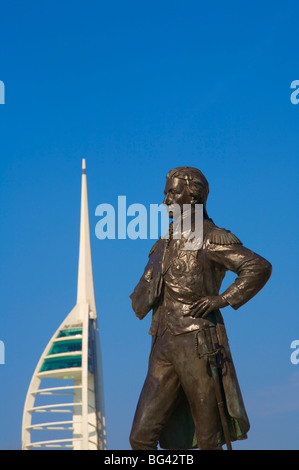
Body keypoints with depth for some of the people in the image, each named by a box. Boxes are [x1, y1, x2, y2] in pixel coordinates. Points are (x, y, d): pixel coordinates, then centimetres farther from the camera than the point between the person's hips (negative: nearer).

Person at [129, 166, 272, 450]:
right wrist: (144, 298, 7)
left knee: (208, 440, 1)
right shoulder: (164, 244, 20)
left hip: (198, 345, -7)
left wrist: (222, 299, -15)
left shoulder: (212, 238, -2)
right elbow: (140, 298, 29)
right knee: (141, 437, -2)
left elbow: (259, 268, -12)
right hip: (164, 348, 7)